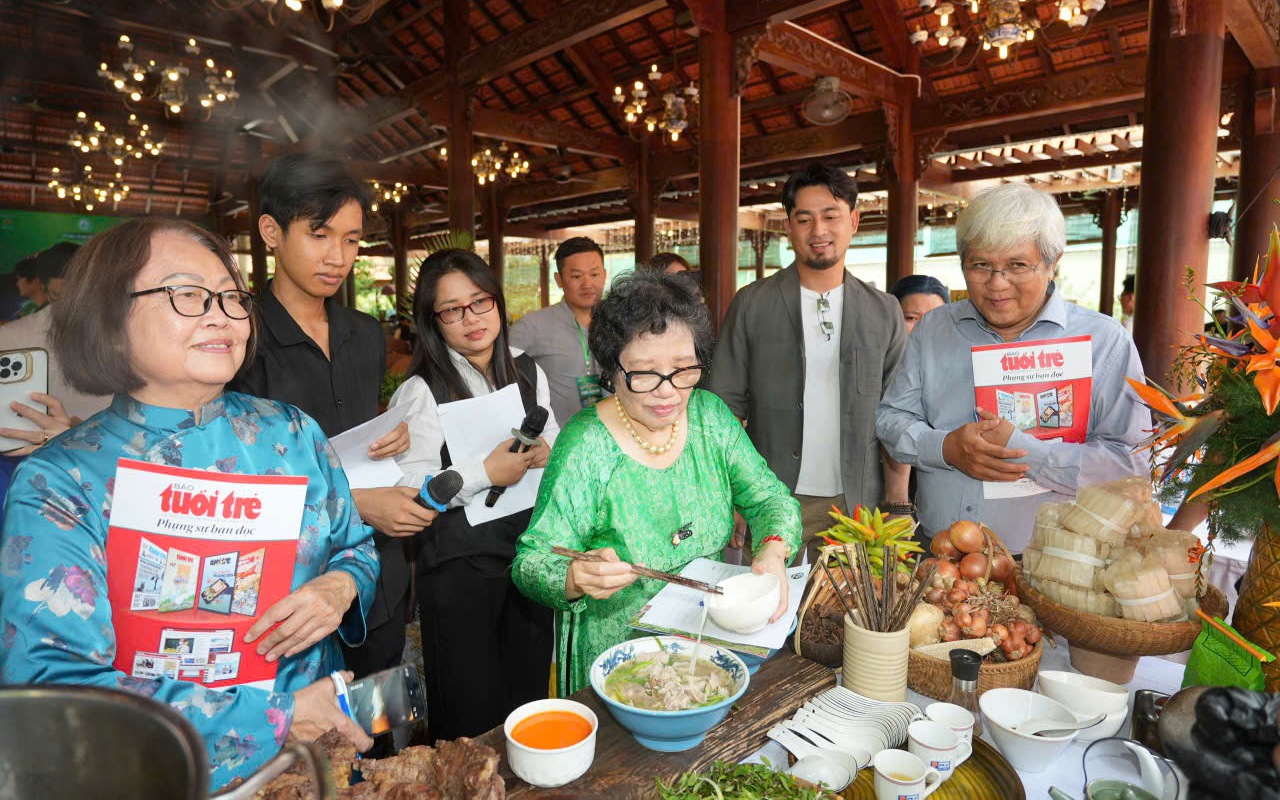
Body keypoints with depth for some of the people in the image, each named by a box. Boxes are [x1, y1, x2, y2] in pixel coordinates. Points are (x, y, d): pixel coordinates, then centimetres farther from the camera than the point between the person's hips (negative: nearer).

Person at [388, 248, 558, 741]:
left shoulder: (528, 373, 5)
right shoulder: (421, 391, -11)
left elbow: (556, 443, 15)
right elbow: (407, 491, -16)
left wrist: (545, 454, -7)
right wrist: (486, 473, -21)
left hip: (530, 545, 5)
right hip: (459, 558, -5)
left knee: (529, 689, 20)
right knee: (470, 710, 10)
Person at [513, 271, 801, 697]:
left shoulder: (710, 414, -2)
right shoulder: (585, 446, -17)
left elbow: (770, 498, 2)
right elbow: (531, 562, -15)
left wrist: (772, 552, -18)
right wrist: (575, 577, -36)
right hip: (613, 657, -3)